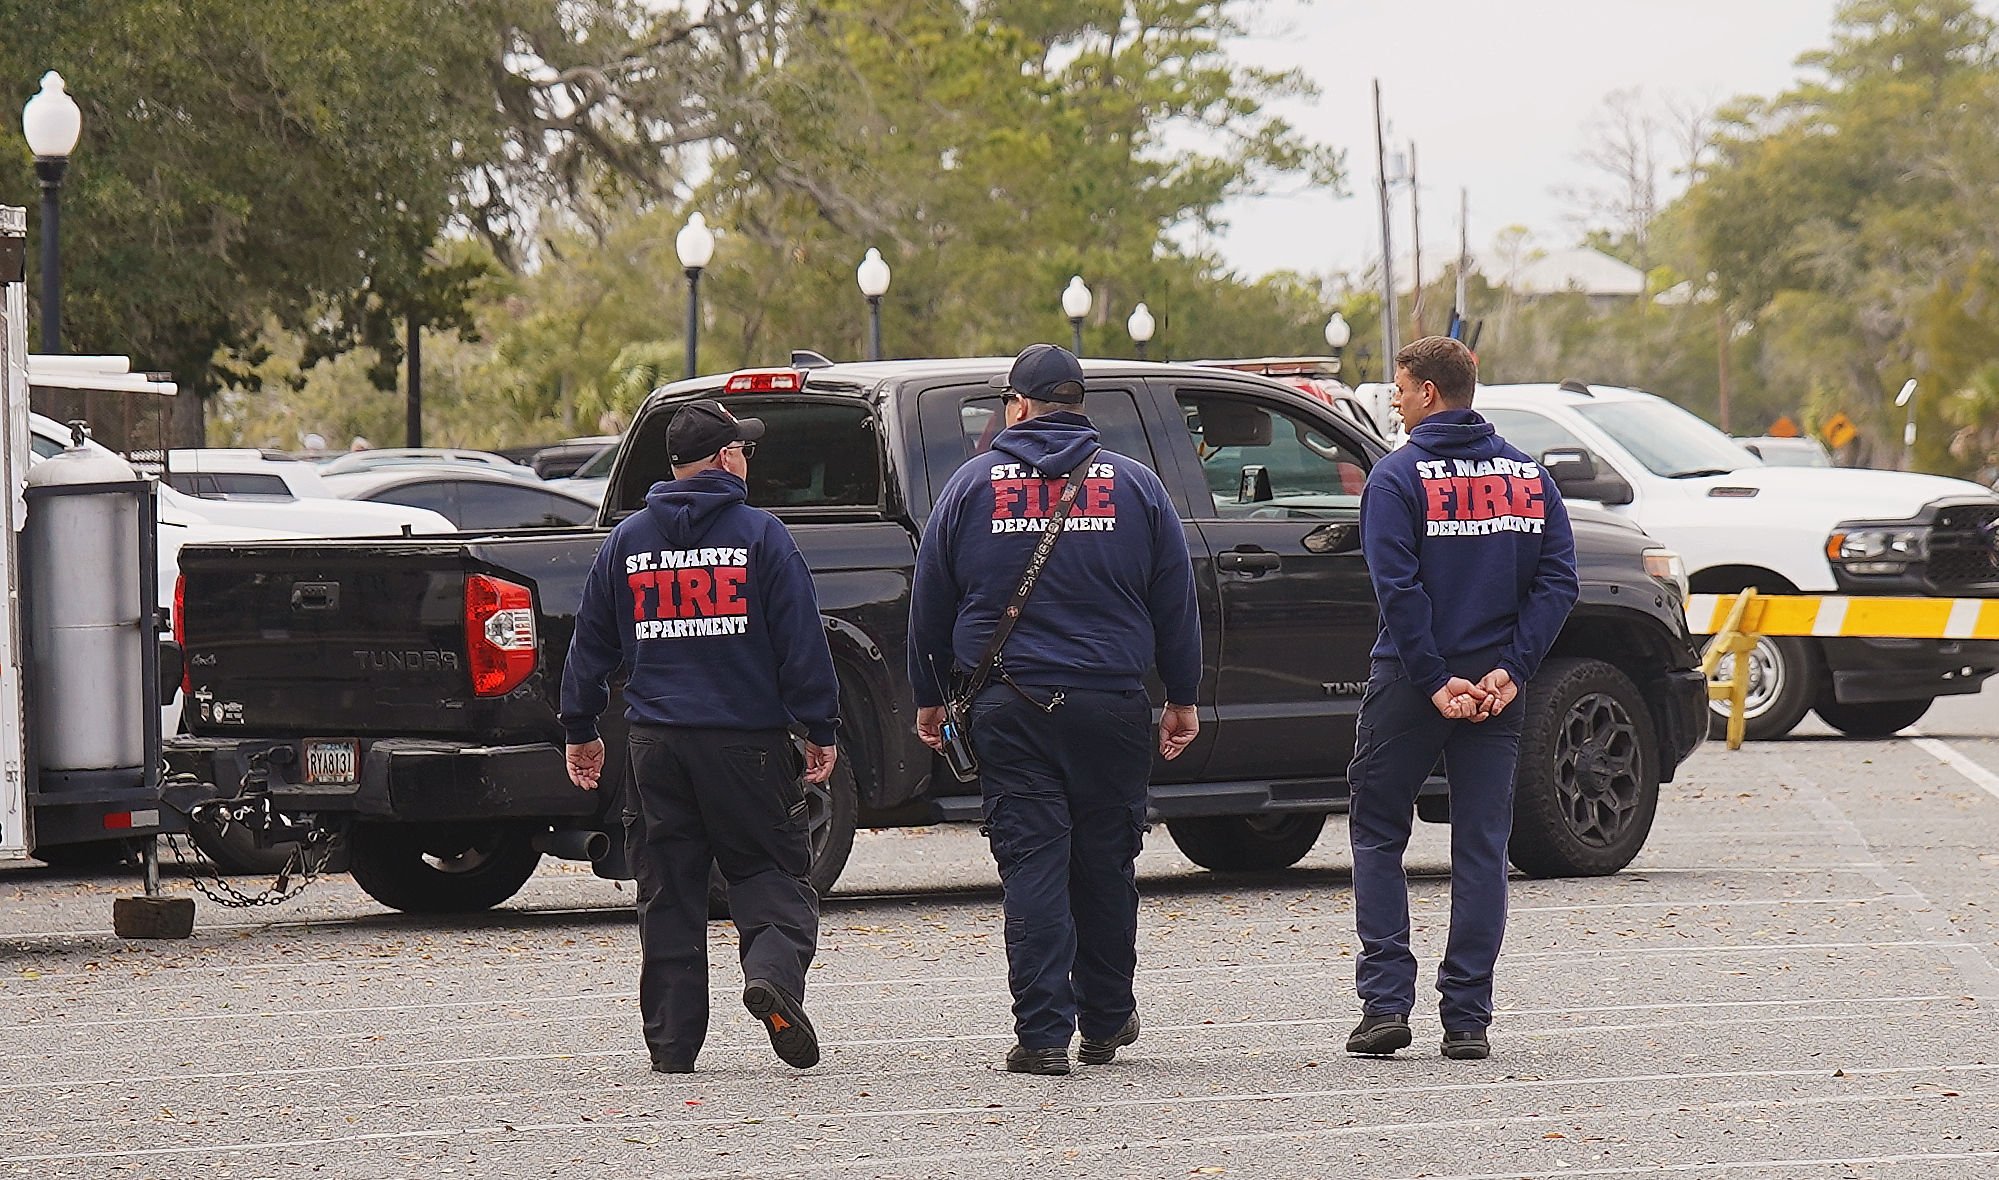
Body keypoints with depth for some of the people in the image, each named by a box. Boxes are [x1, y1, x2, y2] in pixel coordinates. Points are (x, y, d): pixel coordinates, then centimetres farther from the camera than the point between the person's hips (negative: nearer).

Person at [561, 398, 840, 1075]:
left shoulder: (627, 540, 8)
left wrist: (580, 729, 22)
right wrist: (819, 728, 0)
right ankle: (772, 970, -26)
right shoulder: (759, 535, -3)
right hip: (746, 737, -3)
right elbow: (801, 639, -5)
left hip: (656, 741, 3)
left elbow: (591, 642, 13)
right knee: (769, 873, 3)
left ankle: (672, 1041, 6)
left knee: (667, 892, 8)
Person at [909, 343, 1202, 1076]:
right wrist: (1182, 699, 16)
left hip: (1008, 707, -1)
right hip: (1110, 705, 1)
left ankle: (1043, 1034, -8)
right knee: (1105, 863, 12)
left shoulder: (974, 484, 3)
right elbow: (1175, 602, 8)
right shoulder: (1134, 485, 5)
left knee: (1031, 865, -2)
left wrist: (929, 699, 17)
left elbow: (930, 604, 7)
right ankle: (1105, 1021, 22)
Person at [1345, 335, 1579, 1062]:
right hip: (1495, 686, 4)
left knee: (1378, 836, 9)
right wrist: (1508, 671, -6)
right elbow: (1556, 582, -1)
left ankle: (1385, 1002, 0)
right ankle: (1468, 1019, 3)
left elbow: (1398, 589, -15)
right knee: (1481, 846, 7)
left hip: (1410, 685, -4)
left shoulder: (1398, 477, -8)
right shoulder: (1529, 477, 7)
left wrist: (1434, 681, -13)